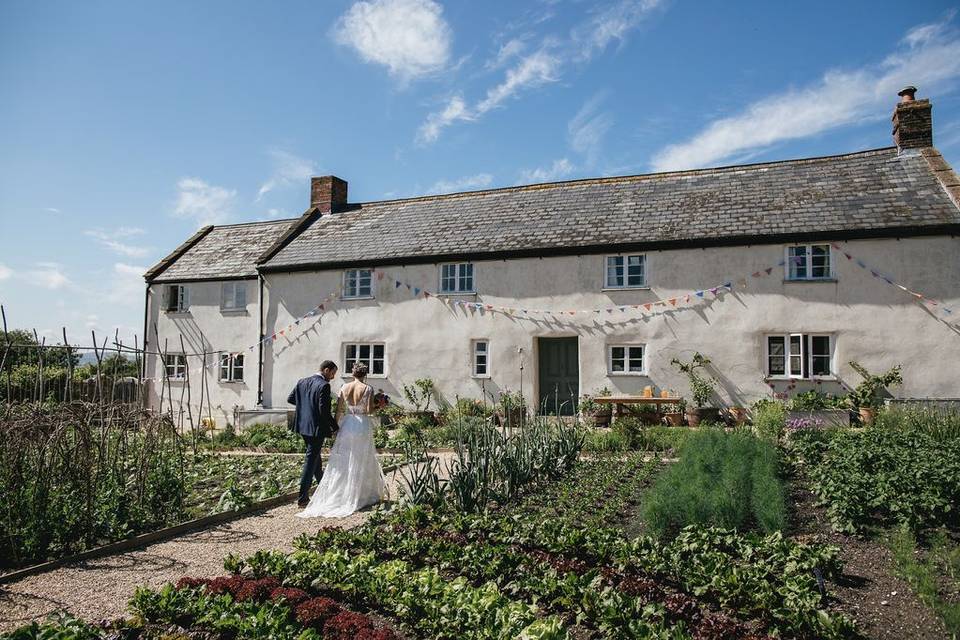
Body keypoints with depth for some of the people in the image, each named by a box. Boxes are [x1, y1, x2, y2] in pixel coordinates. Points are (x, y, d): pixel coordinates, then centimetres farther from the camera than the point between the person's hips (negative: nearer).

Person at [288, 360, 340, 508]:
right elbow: (324, 411, -22)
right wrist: (335, 427, -11)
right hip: (317, 428, -8)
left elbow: (290, 398, 13)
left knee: (315, 456, 23)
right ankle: (302, 498, 3)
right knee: (311, 460, 0)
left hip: (303, 426, 8)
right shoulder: (324, 385, -18)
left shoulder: (302, 382, 5)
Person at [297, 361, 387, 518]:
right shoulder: (368, 389, -8)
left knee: (342, 462, 10)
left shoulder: (344, 387, 2)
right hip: (362, 426, -3)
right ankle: (362, 495, 13)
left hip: (346, 426, 3)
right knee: (362, 463, 8)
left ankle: (337, 495, 12)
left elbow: (339, 409, 3)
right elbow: (370, 410, -13)